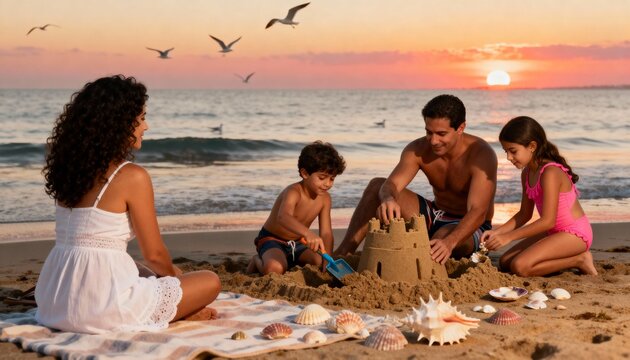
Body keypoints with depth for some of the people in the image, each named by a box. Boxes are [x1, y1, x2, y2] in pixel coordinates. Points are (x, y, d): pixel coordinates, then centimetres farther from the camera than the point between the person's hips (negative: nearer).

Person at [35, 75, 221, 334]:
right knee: (210, 282, 12)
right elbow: (154, 254, -6)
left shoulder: (70, 169, 7)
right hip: (103, 307, -7)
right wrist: (174, 274, 16)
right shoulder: (133, 177, -14)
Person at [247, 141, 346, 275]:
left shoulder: (324, 198, -6)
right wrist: (308, 233, -69)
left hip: (297, 244, 6)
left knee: (320, 263, -16)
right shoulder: (293, 192, -28)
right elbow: (283, 217, -50)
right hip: (272, 240, -6)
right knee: (274, 268, -34)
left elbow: (326, 233, -9)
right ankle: (258, 261, 1)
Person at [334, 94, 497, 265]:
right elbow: (391, 184, -24)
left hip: (469, 228, -5)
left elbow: (478, 211, -36)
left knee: (443, 238, -42)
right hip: (436, 218, 6)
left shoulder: (481, 154, -26)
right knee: (377, 186, -7)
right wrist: (388, 199, -51)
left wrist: (450, 242, -55)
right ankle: (344, 252, -12)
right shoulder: (418, 150, -11)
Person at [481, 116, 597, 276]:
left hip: (574, 233, -10)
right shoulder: (527, 173, 6)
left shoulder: (550, 173, -23)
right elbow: (524, 214, 12)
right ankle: (569, 258, 5)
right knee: (505, 262, 2)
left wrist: (509, 237, -25)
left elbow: (547, 221, -26)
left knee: (520, 266, -24)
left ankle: (579, 260, -8)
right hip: (554, 232, 10)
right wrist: (497, 232, -3)